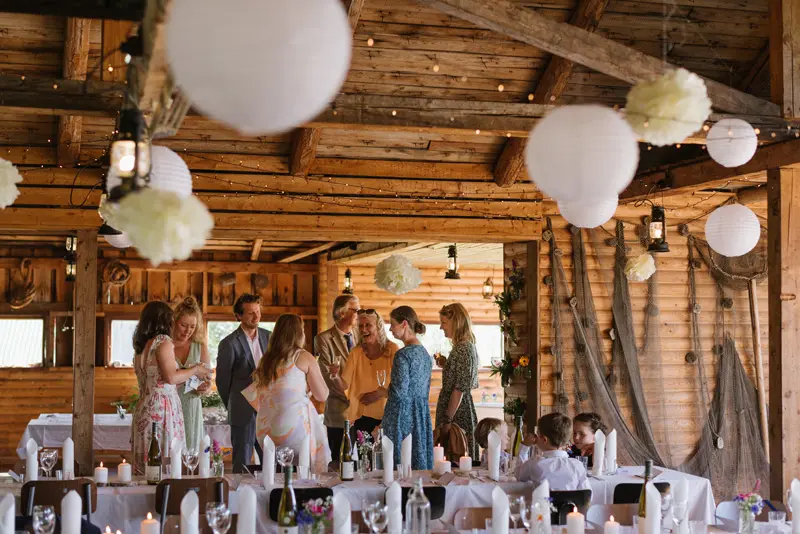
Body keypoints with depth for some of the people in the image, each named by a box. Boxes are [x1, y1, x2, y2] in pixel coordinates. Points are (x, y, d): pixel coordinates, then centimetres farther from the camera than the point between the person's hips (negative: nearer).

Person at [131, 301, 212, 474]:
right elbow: (171, 377, -16)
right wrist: (194, 370, 0)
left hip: (143, 408, 8)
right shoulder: (163, 341, -7)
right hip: (163, 408, -8)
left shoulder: (141, 346, 17)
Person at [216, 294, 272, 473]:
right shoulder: (229, 344, -8)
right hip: (244, 414, -5)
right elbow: (222, 380, -1)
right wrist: (233, 409, 7)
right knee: (242, 466, 3)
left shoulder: (268, 337, 8)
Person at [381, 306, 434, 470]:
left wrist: (383, 390, 0)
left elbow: (399, 393, -19)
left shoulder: (403, 355, -16)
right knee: (419, 460, 11)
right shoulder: (425, 354, 10)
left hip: (402, 417, -8)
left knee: (399, 467, -2)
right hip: (422, 416, 8)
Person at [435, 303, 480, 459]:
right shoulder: (467, 346, 14)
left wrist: (447, 421, -19)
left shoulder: (463, 349, -16)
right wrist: (445, 365, 12)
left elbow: (459, 389, -19)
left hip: (457, 413, -10)